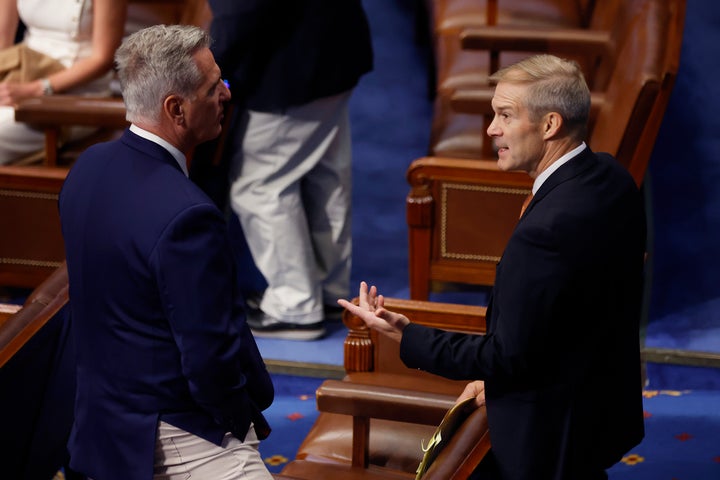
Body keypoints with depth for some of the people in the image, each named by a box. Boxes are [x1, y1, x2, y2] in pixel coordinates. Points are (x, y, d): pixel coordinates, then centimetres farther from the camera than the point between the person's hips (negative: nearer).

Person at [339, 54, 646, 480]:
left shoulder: (547, 229, -31)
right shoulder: (611, 178, -2)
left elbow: (509, 356, -24)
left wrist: (407, 336, -19)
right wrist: (496, 378, 11)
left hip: (549, 433, -9)